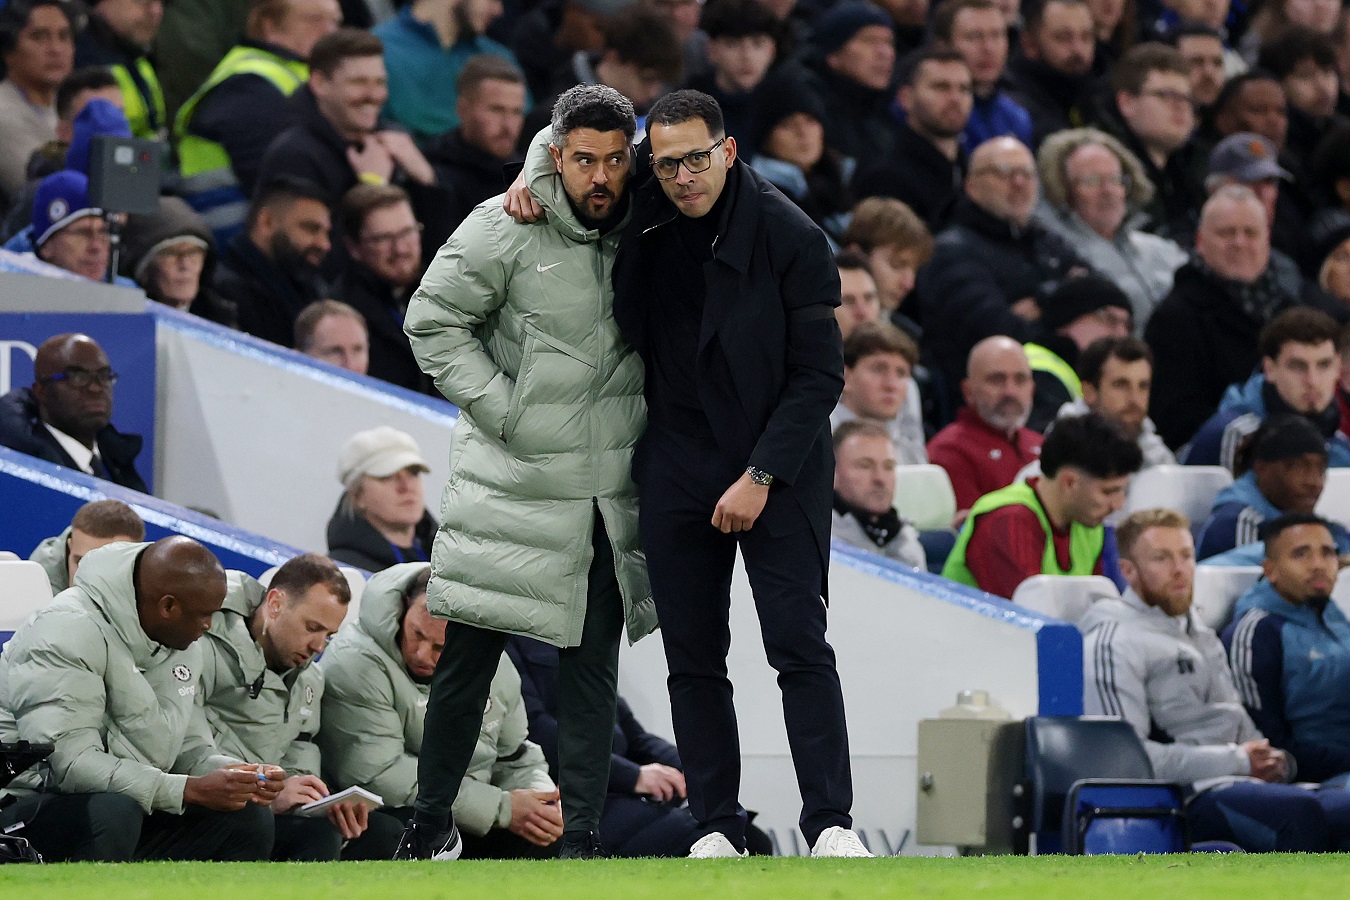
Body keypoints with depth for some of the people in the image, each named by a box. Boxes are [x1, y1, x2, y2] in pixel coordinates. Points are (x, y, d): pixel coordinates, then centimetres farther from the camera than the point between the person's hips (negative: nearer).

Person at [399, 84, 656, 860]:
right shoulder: (505, 230, -9)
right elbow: (434, 321, -4)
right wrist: (498, 405, -10)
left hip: (610, 492, 4)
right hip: (511, 484, -4)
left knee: (594, 665, 4)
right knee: (468, 658, 1)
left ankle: (583, 837, 8)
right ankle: (433, 820, 16)